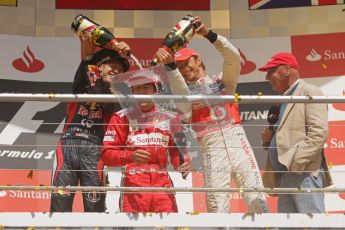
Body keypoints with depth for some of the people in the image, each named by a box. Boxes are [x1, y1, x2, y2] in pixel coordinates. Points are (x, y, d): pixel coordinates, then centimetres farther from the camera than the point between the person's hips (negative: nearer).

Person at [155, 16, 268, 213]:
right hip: (210, 145, 1)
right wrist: (170, 65, -24)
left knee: (255, 196, -7)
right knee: (216, 202, -2)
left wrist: (208, 34, -12)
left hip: (235, 137, 0)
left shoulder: (223, 80, 16)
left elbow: (233, 56, -1)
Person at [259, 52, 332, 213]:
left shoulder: (309, 93, -2)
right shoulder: (284, 100, 24)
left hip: (304, 172, -9)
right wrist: (270, 137, 9)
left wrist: (293, 162, -19)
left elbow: (319, 133, -14)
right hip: (285, 175, 9)